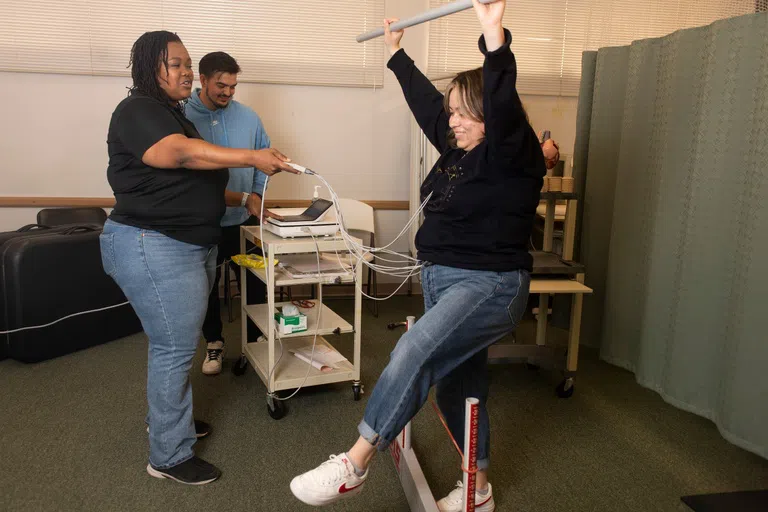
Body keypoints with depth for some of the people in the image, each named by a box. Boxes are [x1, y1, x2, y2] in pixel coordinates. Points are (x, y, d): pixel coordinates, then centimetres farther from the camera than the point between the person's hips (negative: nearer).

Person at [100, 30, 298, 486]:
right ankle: (169, 457, 8)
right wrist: (252, 157, -36)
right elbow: (180, 153, -31)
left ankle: (167, 417, 35)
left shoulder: (175, 114, 17)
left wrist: (241, 197, 15)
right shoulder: (138, 111, -13)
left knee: (177, 342, 17)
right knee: (175, 348, -5)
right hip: (154, 248, -9)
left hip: (192, 245, 10)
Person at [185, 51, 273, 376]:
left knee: (255, 284, 9)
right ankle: (213, 342, 34)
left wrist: (255, 195, -7)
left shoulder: (248, 117, -1)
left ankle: (257, 339, 29)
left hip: (245, 220, 2)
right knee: (207, 287, 15)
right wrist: (241, 198, -19)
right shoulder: (182, 117, -9)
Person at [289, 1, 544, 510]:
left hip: (490, 285, -9)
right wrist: (396, 52, 32)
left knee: (414, 354, -26)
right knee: (457, 385, 13)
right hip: (443, 280, 9)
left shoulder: (513, 155, -9)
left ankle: (354, 465, -15)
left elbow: (502, 105, -29)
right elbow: (424, 100, 23)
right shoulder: (457, 148, 13)